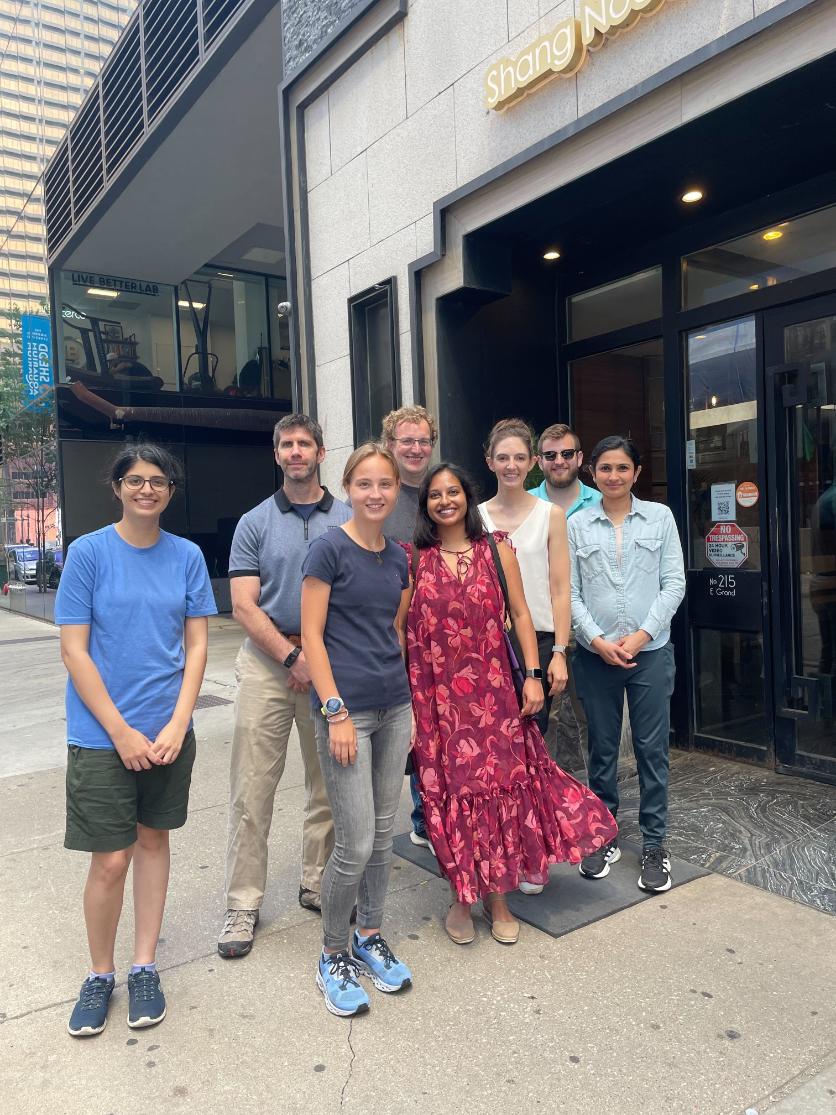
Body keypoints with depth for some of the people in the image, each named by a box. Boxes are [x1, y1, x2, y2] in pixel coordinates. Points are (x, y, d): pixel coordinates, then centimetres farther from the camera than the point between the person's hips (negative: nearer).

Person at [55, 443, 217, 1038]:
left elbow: (196, 646, 2)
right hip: (102, 734, -2)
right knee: (111, 860, 1)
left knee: (153, 839, 14)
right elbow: (74, 652, -8)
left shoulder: (187, 556, 1)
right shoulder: (89, 552, -6)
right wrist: (122, 732, -12)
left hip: (169, 731, 3)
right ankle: (101, 973, 26)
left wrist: (177, 725, -8)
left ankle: (144, 967, 30)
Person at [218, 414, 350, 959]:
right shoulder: (255, 523, 4)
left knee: (329, 786, 10)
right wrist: (293, 657, -12)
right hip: (267, 661, -1)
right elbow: (245, 607, -2)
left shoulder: (349, 521, 5)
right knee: (252, 791, 2)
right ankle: (244, 904, 15)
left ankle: (319, 884, 27)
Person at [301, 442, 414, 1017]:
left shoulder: (398, 557, 10)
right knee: (356, 843, -1)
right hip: (347, 709, -6)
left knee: (383, 835, 14)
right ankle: (334, 955, 21)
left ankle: (370, 937, 33)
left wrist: (408, 704, 13)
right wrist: (336, 712, -15)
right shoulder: (329, 549, -9)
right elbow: (312, 635, -11)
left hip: (394, 708, 6)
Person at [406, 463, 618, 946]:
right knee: (450, 788, 5)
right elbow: (401, 626, 4)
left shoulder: (497, 551, 4)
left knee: (500, 783, 3)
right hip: (436, 691, 0)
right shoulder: (415, 559, 3)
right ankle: (461, 897, 22)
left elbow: (521, 614, 4)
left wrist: (533, 675, -3)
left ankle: (498, 898, 20)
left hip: (492, 685, 1)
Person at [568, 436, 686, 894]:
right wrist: (597, 640, -10)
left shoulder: (660, 517, 2)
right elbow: (570, 592, 0)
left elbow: (673, 583, -1)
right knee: (602, 748, 11)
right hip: (595, 654, 1)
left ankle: (654, 843, 20)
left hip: (650, 651, 0)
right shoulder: (577, 524, 2)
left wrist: (641, 635, -10)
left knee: (652, 748, 5)